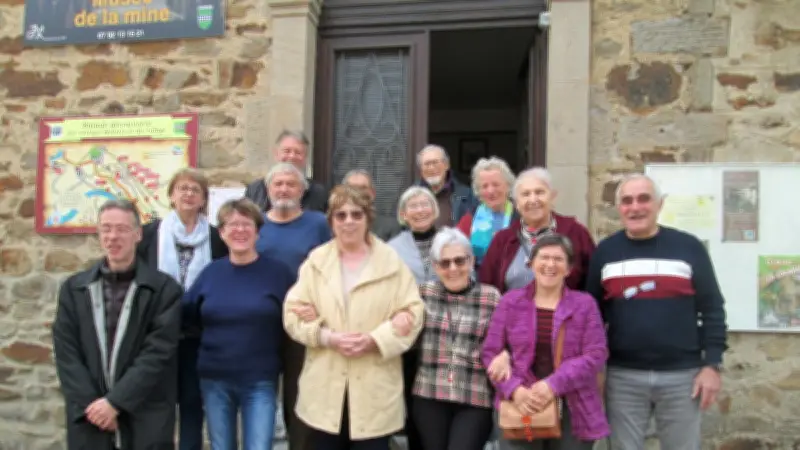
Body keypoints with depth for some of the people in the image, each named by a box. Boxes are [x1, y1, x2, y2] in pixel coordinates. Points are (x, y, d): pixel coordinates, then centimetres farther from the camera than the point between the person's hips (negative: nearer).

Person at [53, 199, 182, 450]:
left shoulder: (164, 288, -1)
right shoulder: (74, 288, 9)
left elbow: (159, 351, -9)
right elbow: (66, 352, 2)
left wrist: (115, 401, -14)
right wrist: (89, 405, -9)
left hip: (146, 422, -2)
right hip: (89, 421, 3)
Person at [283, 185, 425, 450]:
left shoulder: (392, 262, 0)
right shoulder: (316, 261, 6)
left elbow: (412, 313, -4)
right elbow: (293, 312, 1)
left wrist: (374, 340, -18)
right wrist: (328, 337, -14)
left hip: (375, 390, -2)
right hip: (326, 387, 2)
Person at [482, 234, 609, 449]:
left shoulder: (585, 304, 4)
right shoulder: (510, 301, 5)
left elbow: (596, 355, -5)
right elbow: (490, 352, 3)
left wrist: (554, 385, -17)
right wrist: (514, 389, -13)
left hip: (573, 409, 1)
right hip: (520, 407, 0)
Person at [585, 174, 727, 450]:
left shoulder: (689, 247, -2)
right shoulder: (605, 251, 4)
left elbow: (712, 309, 1)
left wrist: (712, 365, -5)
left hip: (682, 375, -1)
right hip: (623, 377, 1)